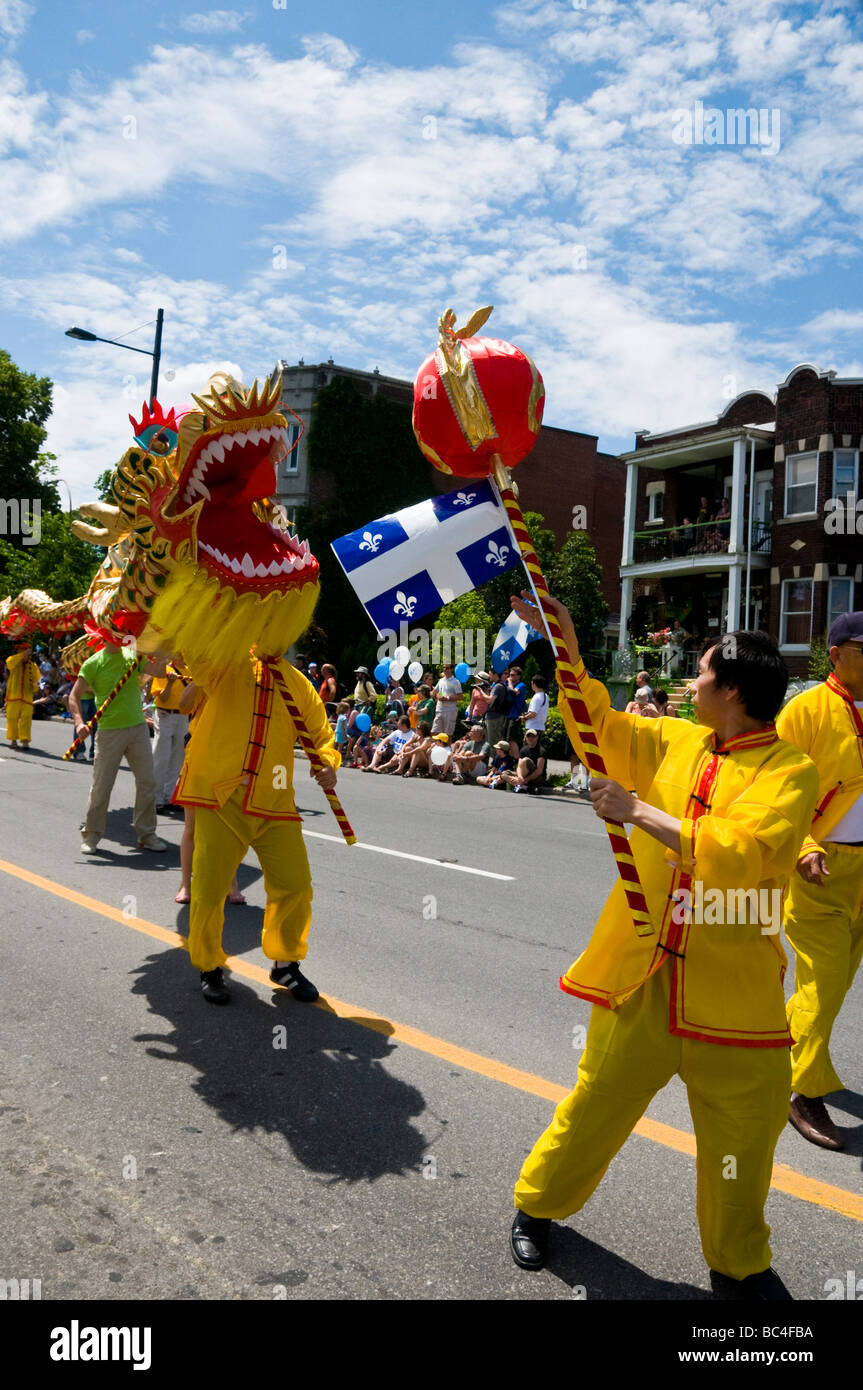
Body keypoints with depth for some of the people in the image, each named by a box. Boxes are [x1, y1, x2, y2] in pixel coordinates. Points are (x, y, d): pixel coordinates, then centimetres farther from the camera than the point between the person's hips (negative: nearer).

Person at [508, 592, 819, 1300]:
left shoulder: (790, 770, -11)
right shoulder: (674, 742, 6)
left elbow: (736, 852, -25)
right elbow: (597, 721, 17)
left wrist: (639, 811, -22)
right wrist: (565, 643, 11)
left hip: (733, 990, -3)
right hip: (642, 976, 3)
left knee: (742, 1140, 9)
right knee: (595, 1106, 13)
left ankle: (739, 1265, 34)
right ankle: (537, 1207, 36)